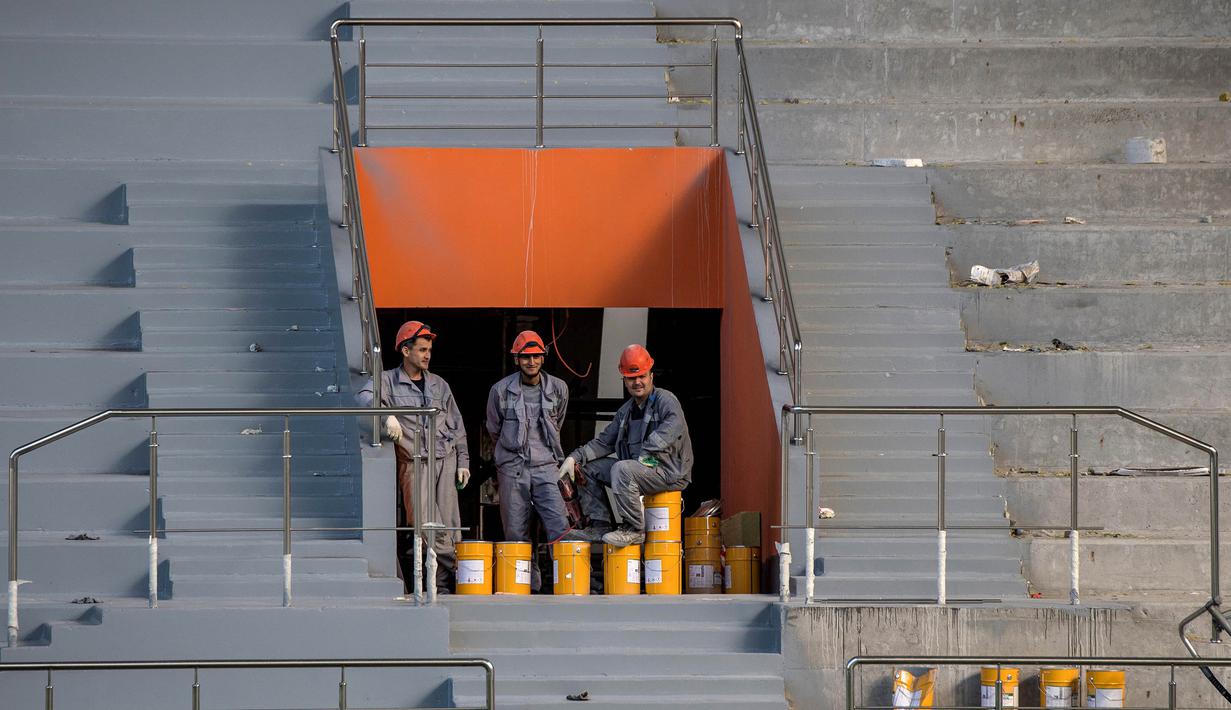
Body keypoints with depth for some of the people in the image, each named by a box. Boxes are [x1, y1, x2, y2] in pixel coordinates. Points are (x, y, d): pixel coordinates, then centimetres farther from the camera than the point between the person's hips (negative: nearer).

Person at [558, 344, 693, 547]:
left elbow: (673, 427, -28)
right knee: (588, 467, 7)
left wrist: (646, 454, -32)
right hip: (639, 469, 9)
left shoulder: (665, 400, -7)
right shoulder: (626, 410, 17)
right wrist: (575, 457, 5)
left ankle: (635, 530, -25)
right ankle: (600, 525, 5)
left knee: (622, 469, -34)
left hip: (669, 471, -9)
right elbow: (604, 442, 19)